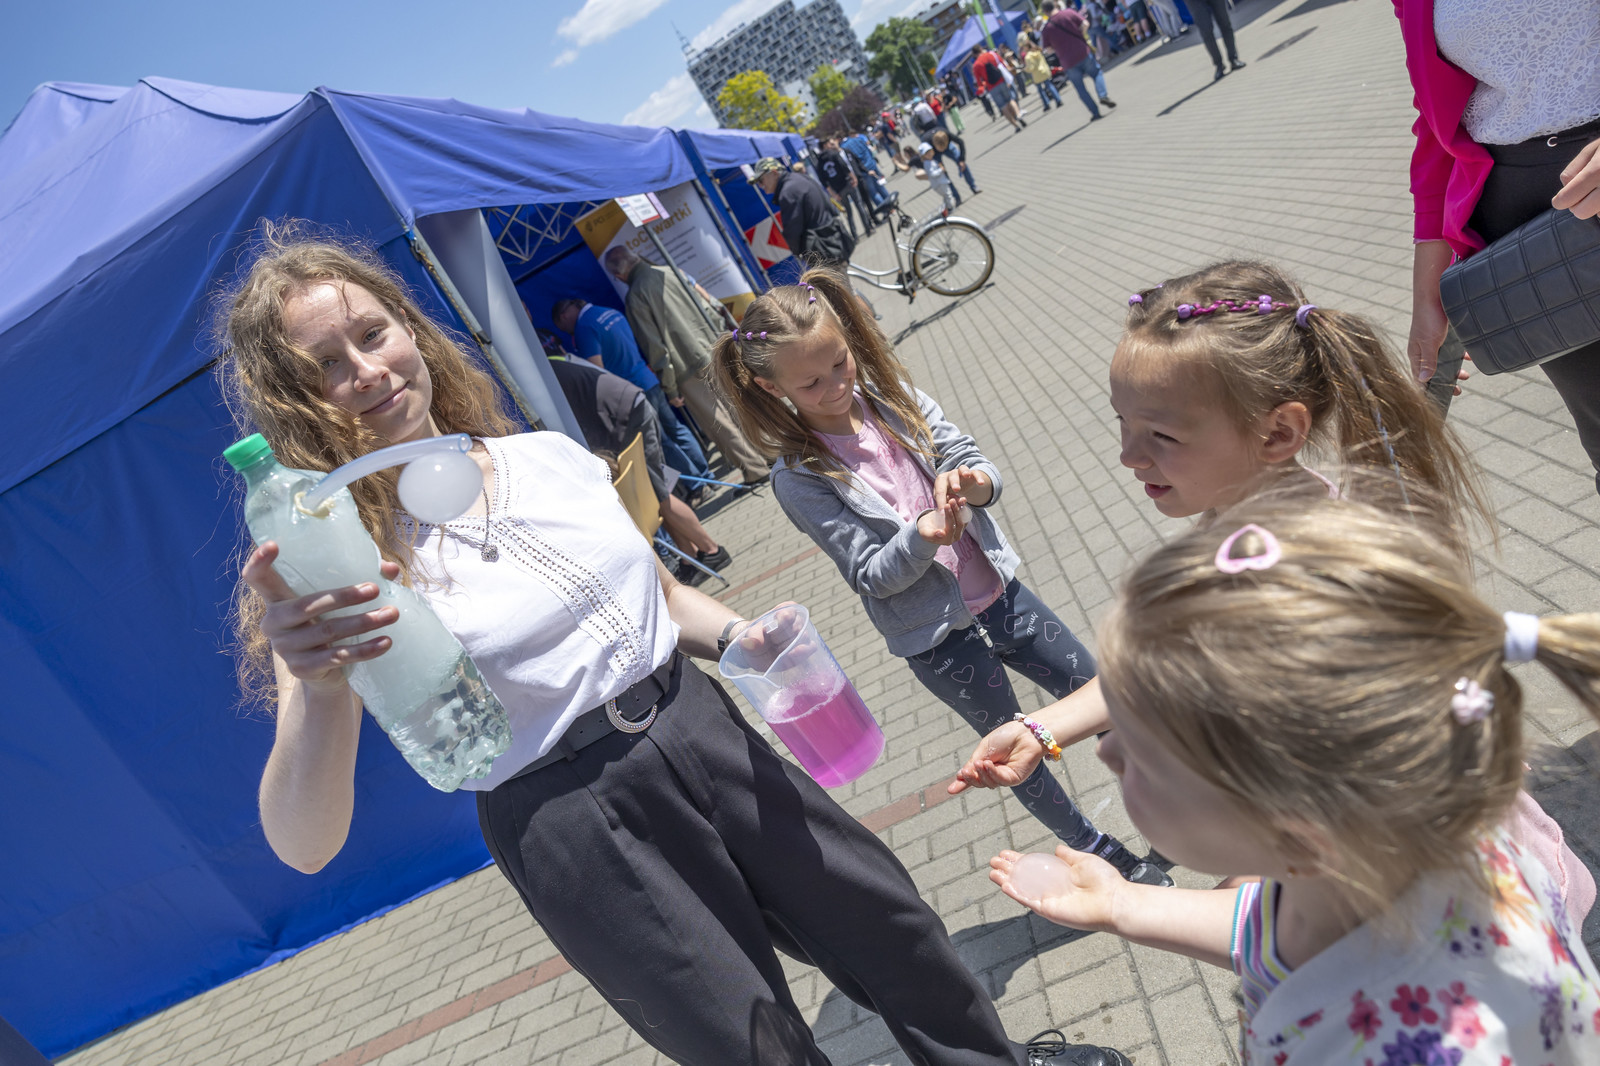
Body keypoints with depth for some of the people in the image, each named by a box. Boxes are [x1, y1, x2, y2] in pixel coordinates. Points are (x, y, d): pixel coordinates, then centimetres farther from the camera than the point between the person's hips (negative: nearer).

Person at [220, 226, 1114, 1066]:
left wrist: (738, 636, -5)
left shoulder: (548, 454, 1)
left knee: (891, 926, 17)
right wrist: (319, 688, -41)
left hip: (704, 729, 5)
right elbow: (305, 846, -22)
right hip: (577, 836, -4)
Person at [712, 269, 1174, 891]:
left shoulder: (894, 397, -4)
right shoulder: (799, 478, -16)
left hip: (998, 590, 4)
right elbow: (871, 576, -17)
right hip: (938, 636, -4)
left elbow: (974, 461, -4)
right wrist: (921, 536, -36)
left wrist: (975, 483, -27)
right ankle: (1105, 856, 37)